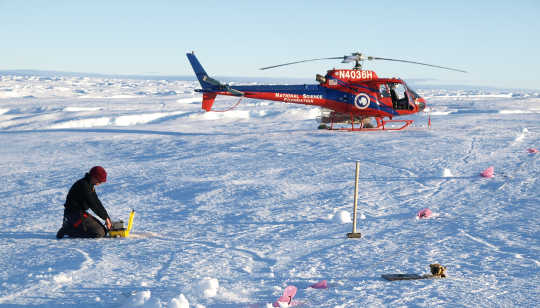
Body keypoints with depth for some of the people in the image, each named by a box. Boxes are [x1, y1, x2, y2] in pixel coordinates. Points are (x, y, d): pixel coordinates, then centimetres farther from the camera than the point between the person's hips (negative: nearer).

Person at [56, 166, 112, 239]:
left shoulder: (90, 185, 12)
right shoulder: (83, 185, -20)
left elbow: (96, 202, 12)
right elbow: (93, 204, -20)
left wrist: (106, 217, 3)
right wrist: (105, 217, -14)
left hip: (81, 212, 10)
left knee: (103, 230, 8)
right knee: (99, 233, -19)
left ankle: (72, 226, 11)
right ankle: (68, 229, -11)